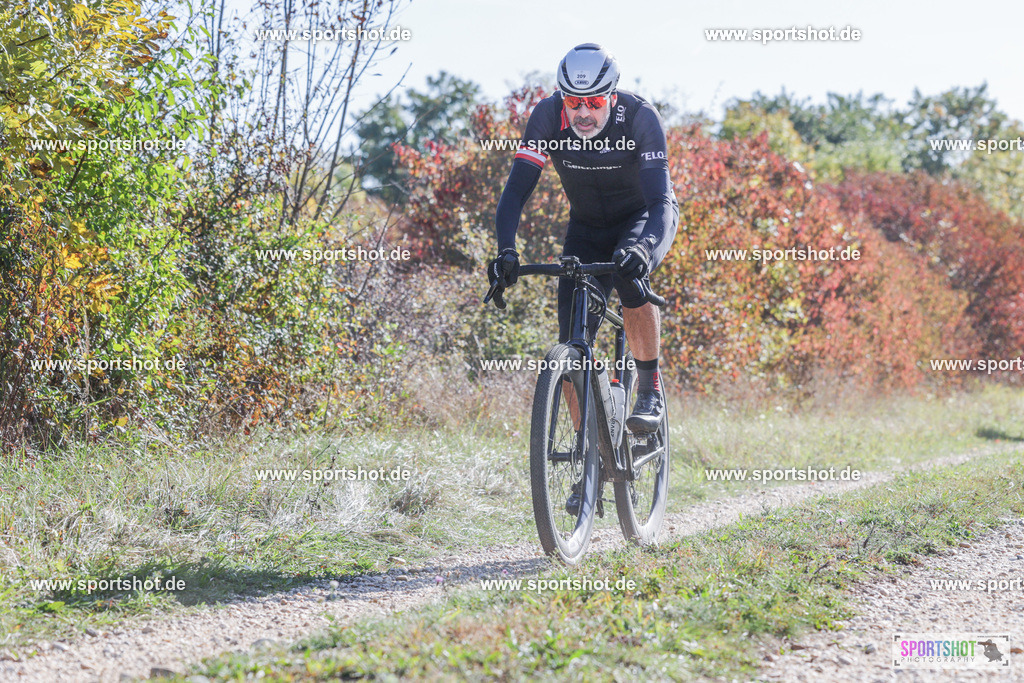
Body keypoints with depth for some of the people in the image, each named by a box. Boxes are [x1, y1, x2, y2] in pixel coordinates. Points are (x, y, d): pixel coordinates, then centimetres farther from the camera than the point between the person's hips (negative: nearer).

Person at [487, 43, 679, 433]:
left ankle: (651, 391, -18)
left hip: (645, 218, -3)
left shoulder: (639, 116, -29)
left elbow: (661, 199, -36)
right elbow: (516, 189, -26)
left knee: (630, 275, -36)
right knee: (572, 339, -11)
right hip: (587, 226, 3)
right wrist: (506, 250, -43)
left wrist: (643, 247, -57)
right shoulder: (548, 116, -23)